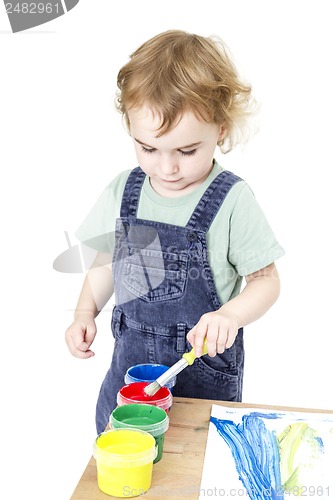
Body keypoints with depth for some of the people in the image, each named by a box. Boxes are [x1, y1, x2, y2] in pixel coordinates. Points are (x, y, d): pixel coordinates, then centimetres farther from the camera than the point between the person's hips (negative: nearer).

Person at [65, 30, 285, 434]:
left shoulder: (232, 201, -17)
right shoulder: (122, 191, -4)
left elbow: (265, 280, -10)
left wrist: (230, 315, -27)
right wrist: (85, 314, -2)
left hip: (207, 363, -4)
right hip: (131, 356, 4)